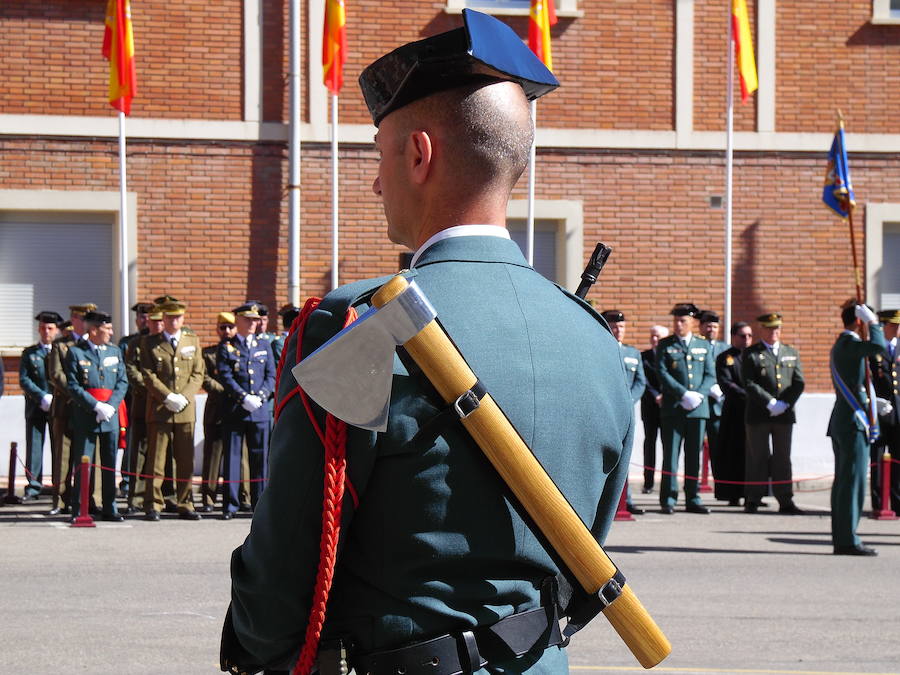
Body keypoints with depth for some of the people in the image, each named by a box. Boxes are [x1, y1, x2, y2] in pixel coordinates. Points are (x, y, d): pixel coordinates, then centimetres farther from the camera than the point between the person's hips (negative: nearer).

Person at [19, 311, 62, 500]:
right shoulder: (29, 354, 9)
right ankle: (33, 486, -1)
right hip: (36, 407, 0)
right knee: (34, 446, -3)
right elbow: (24, 380, 0)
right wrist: (43, 397, -12)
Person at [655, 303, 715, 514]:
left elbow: (710, 375, 8)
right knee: (670, 454, -3)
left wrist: (699, 394, -10)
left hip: (698, 407, 3)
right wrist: (684, 394, -15)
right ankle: (668, 500, 0)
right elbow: (662, 374, -5)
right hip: (672, 408, -2)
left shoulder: (704, 345, 12)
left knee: (695, 455, 5)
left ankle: (693, 499, 10)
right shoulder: (665, 345, 5)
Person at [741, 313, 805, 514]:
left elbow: (798, 383, 7)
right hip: (758, 415, -3)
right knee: (758, 458, 0)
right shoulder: (751, 354, 2)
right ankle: (753, 500, 5)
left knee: (783, 458, 4)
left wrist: (785, 404, -8)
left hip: (784, 414, 3)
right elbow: (749, 384, -9)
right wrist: (770, 403, -16)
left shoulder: (792, 353, 15)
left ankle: (785, 501, 5)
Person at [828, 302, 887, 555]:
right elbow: (878, 347, -34)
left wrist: (871, 401, 22)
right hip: (853, 423, -11)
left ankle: (841, 539, 15)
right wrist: (873, 322, -19)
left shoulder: (840, 345, 18)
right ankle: (848, 540, -8)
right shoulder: (849, 344, -14)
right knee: (853, 480, -9)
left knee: (843, 481, 11)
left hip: (842, 421, 11)